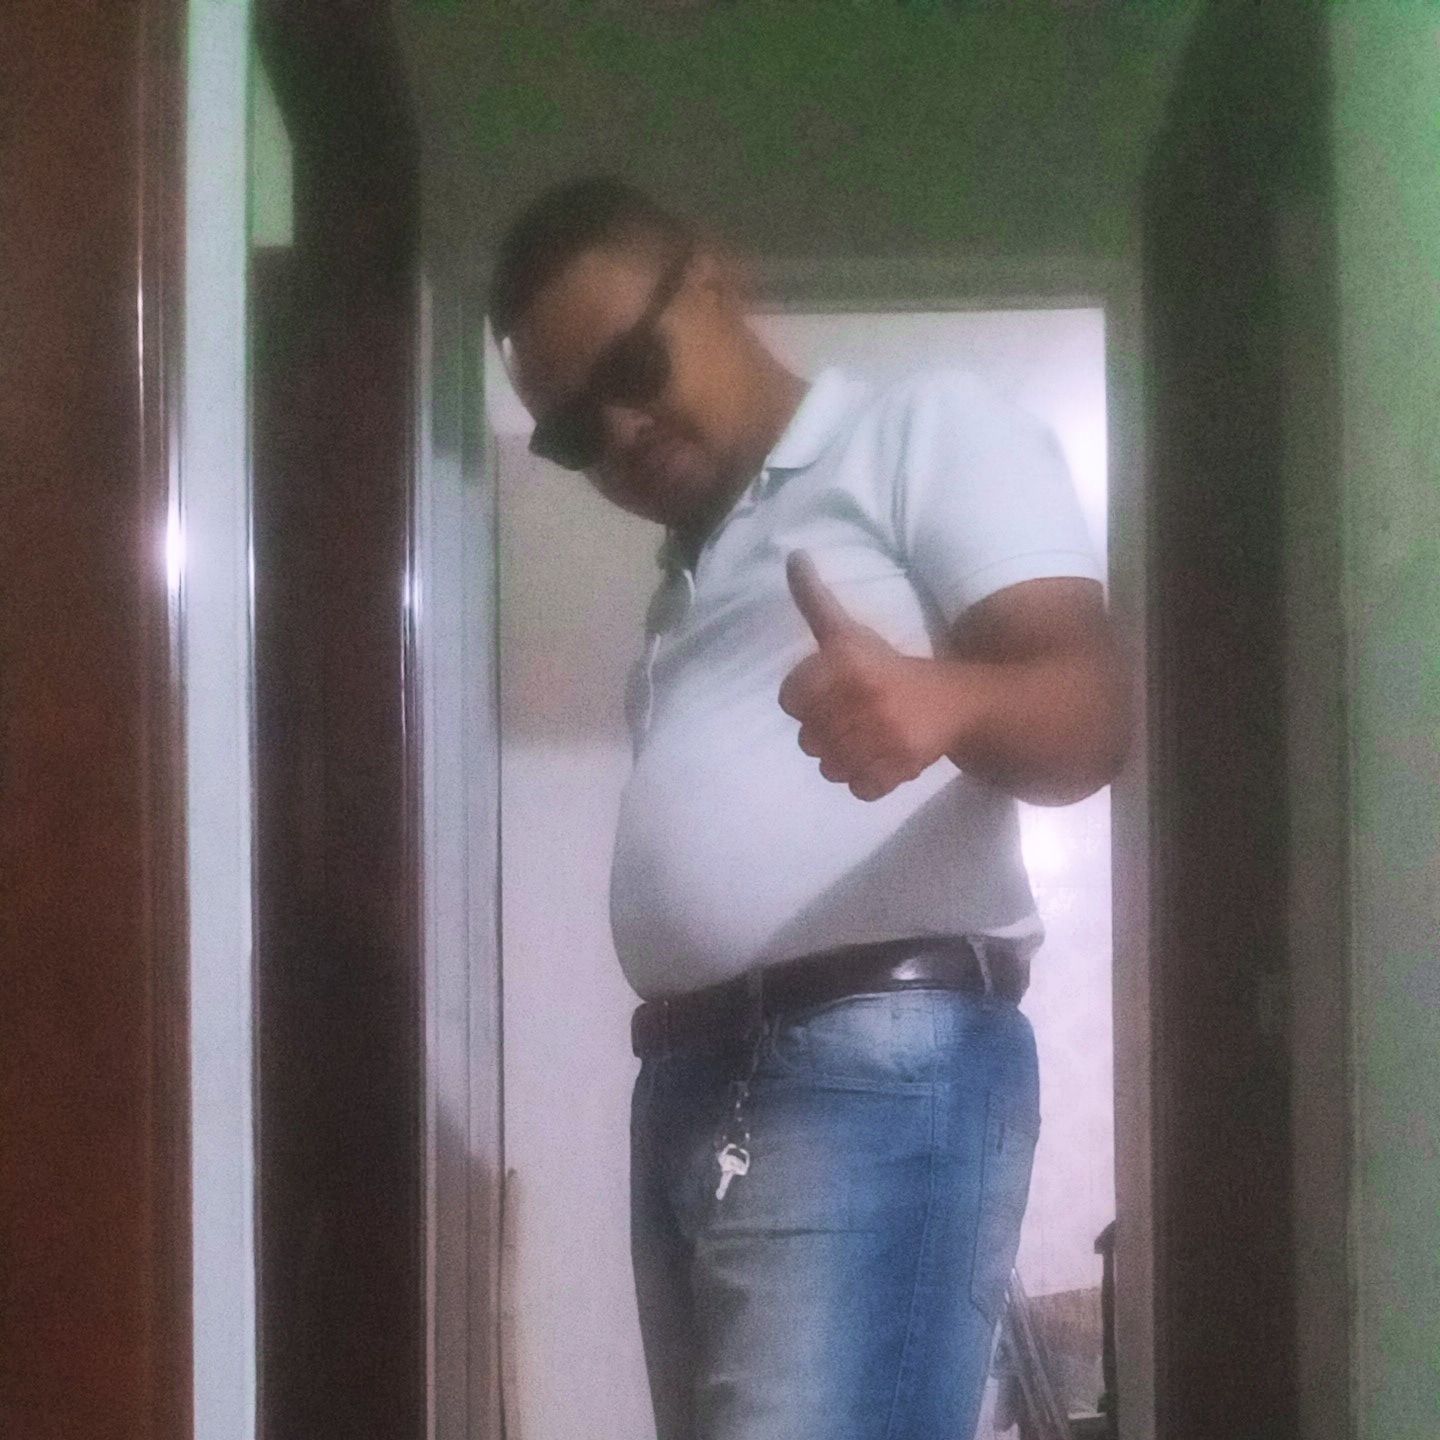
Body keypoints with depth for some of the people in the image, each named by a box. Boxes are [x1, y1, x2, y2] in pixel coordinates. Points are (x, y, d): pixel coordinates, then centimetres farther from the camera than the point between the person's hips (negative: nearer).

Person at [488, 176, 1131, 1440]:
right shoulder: (694, 580, 29)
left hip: (883, 1068, -8)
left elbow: (1090, 699, -9)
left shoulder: (926, 430, 6)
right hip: (691, 1088, 8)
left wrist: (946, 701, -31)